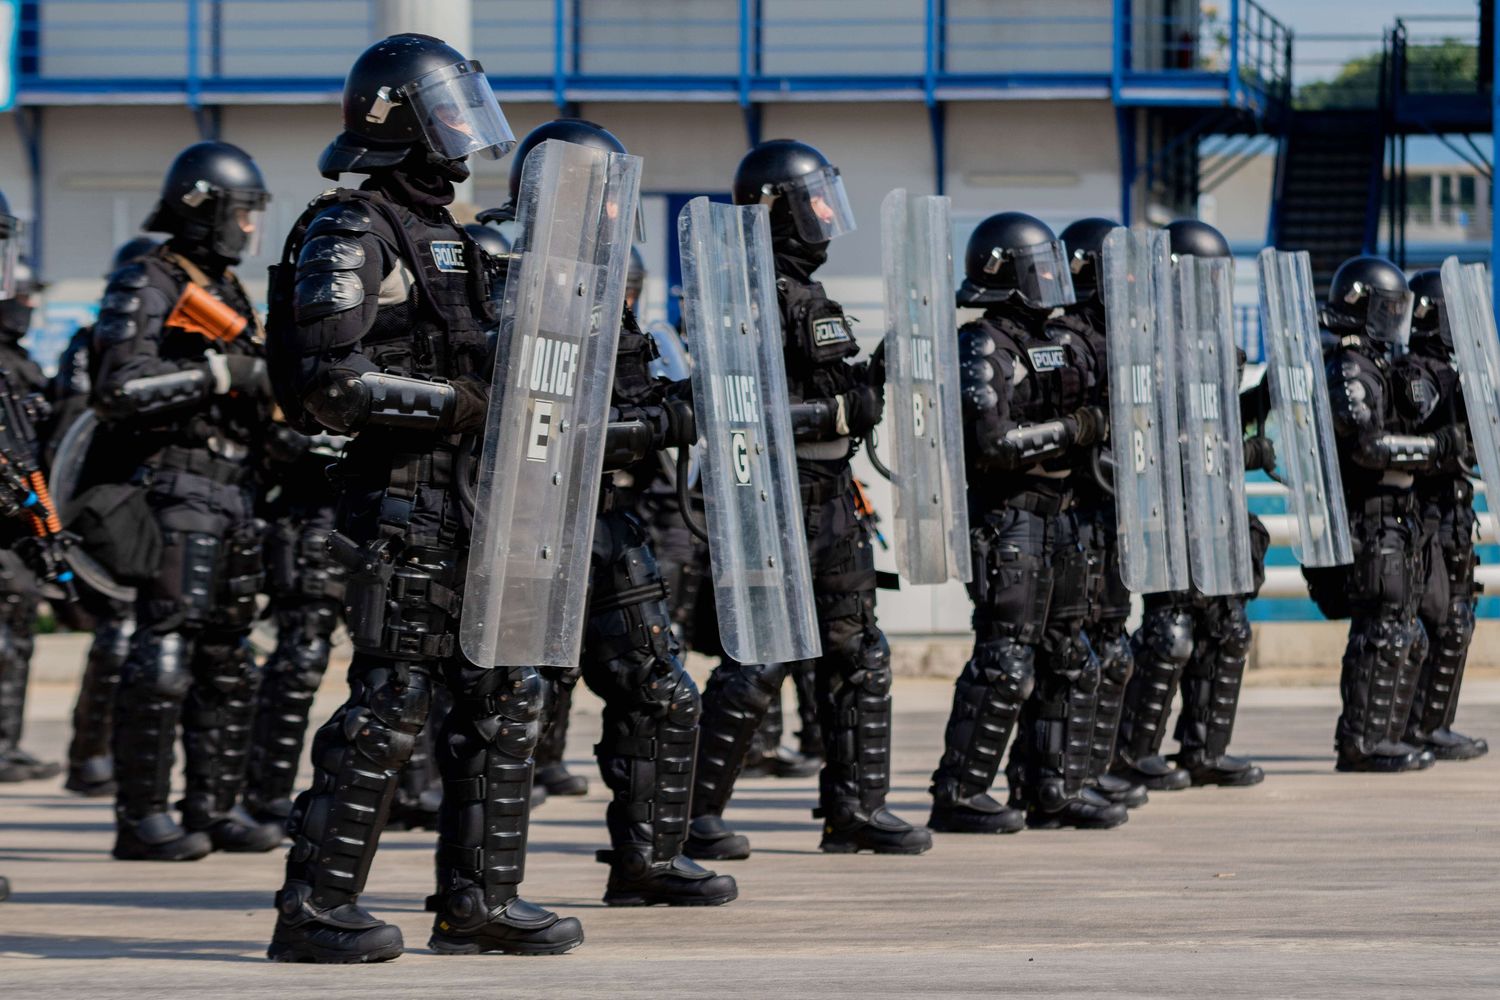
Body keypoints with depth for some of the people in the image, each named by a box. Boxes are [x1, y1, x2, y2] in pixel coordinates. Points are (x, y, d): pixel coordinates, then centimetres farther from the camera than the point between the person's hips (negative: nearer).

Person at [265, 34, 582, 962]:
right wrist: (458, 401, -21)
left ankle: (481, 898, 15)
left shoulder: (446, 235, 18)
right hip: (401, 497, -9)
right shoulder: (349, 235, -10)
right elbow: (328, 382, -20)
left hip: (473, 501, 9)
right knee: (391, 699, -10)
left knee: (504, 693, 9)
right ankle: (315, 906, -5)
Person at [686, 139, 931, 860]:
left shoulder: (807, 295, 16)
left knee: (858, 656, 11)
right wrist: (842, 410, -22)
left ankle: (855, 808, 16)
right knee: (757, 664, -8)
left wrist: (875, 386, 12)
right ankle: (697, 812, 0)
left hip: (831, 500, 10)